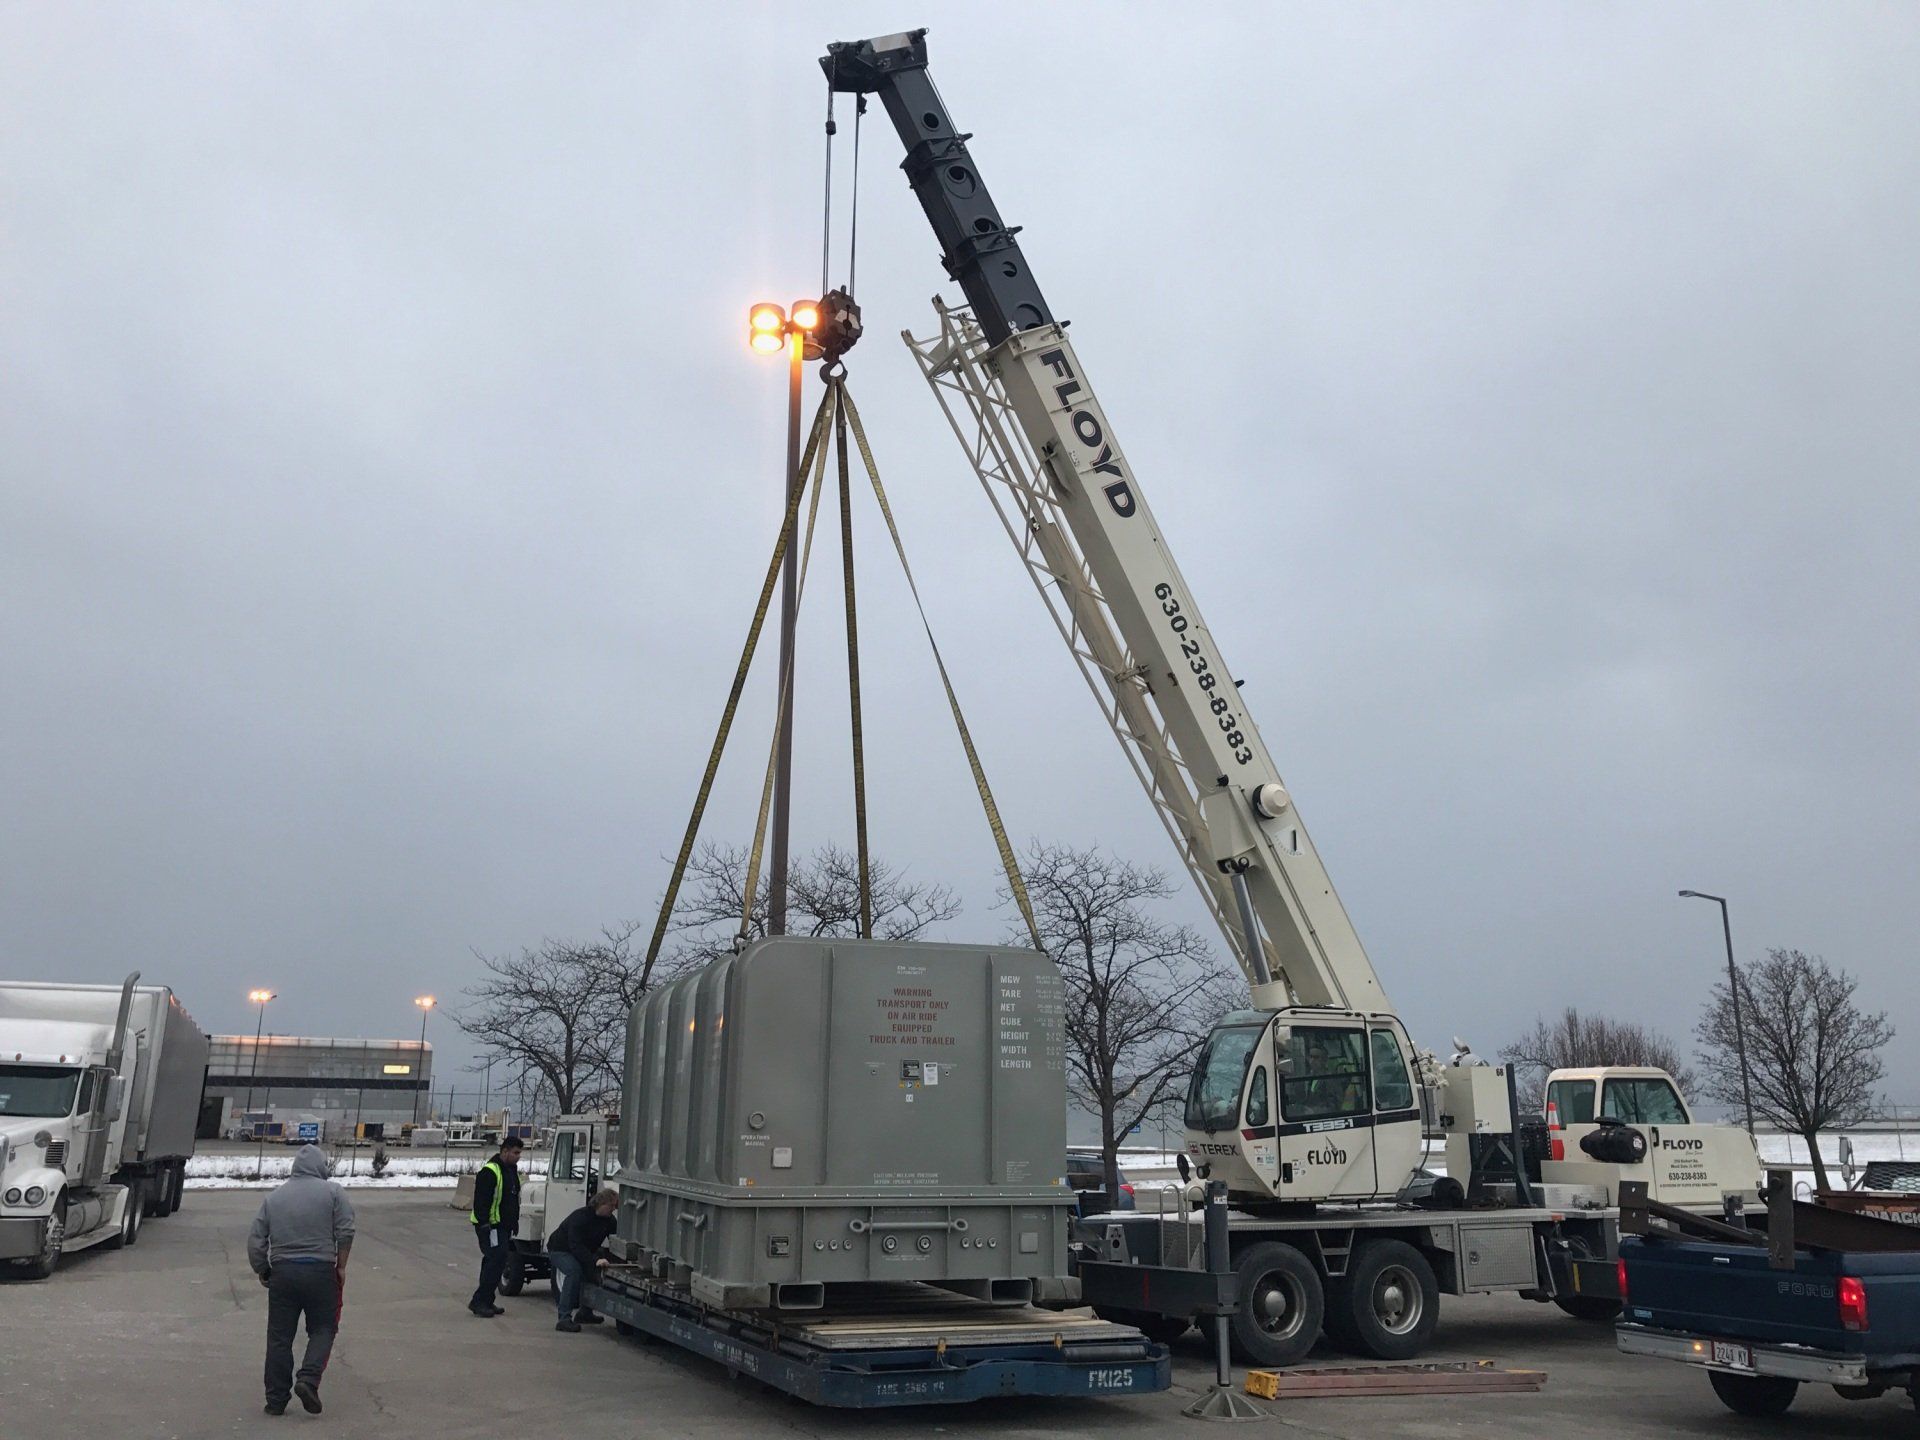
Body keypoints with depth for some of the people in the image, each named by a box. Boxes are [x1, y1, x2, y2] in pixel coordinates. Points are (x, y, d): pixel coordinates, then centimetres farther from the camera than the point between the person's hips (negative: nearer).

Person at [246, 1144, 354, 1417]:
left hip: (282, 1272, 3)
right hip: (320, 1272, -3)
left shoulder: (273, 1197, 10)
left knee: (279, 1337, 9)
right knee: (322, 1329, 10)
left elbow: (255, 1241, 8)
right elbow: (345, 1232, -6)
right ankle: (308, 1379, -9)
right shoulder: (332, 1192, -1)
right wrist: (341, 1266, 3)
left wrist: (262, 1271, 19)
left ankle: (276, 1400, 11)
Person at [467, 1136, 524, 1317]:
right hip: (490, 1225, -9)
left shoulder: (512, 1170, 14)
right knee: (497, 1260, -15)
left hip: (503, 1226, 9)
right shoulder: (490, 1171, -16)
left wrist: (514, 1221, 23)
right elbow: (481, 1200, -20)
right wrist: (484, 1223, -24)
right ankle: (479, 1301, -11)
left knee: (495, 1262, 12)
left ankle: (486, 1302, 19)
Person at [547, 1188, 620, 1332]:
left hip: (583, 1252, 7)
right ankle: (564, 1318, -32)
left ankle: (585, 1312, 7)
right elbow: (576, 1245, -38)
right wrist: (595, 1260, -48)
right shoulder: (580, 1217, -30)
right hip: (560, 1250, -7)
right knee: (574, 1271, -32)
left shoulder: (609, 1220, -7)